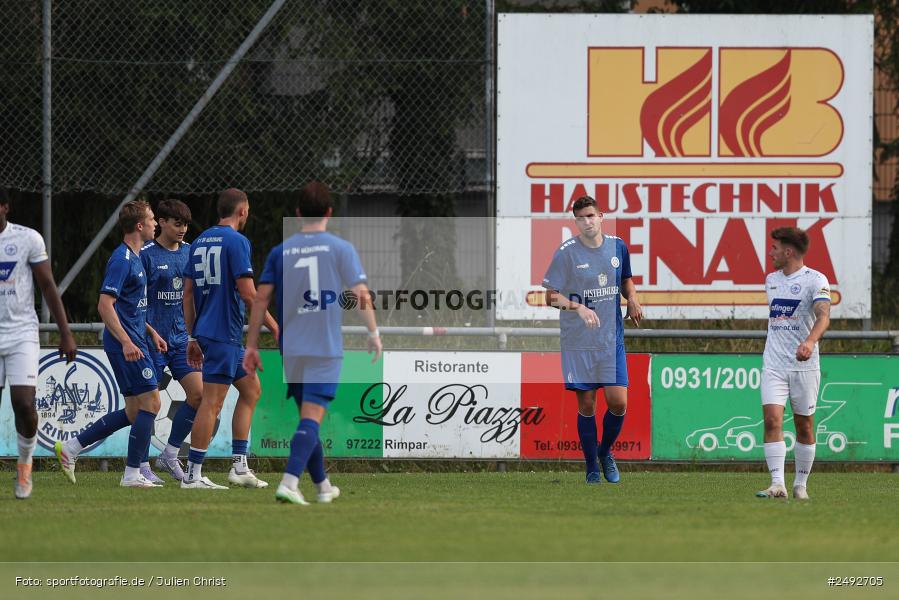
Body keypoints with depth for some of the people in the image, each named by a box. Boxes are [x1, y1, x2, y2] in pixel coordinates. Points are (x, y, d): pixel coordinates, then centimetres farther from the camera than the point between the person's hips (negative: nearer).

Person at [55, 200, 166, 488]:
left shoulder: (134, 258, 17)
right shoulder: (122, 259, -14)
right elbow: (105, 305, -21)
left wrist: (151, 332, 25)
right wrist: (126, 342, -26)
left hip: (131, 342, 10)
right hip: (125, 343, -10)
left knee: (134, 412, 10)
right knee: (150, 403, -8)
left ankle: (71, 446, 14)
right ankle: (133, 474, -5)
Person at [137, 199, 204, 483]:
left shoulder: (190, 252, 9)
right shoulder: (146, 254, -8)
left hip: (182, 339, 6)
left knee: (199, 393, -4)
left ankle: (170, 455, 10)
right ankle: (142, 465, 11)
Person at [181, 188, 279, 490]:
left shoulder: (200, 242, 13)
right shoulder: (236, 241, -11)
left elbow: (188, 293, 15)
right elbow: (248, 293, -17)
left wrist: (192, 338, 18)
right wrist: (275, 328, -7)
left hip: (205, 331, 9)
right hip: (225, 333, -9)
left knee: (251, 389, 17)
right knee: (212, 403, -7)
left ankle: (240, 466, 14)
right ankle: (193, 474, -7)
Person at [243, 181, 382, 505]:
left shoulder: (280, 251, 5)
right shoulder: (341, 248, -3)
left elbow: (261, 298, 1)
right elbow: (361, 295, -8)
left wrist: (252, 345, 6)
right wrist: (374, 334, 5)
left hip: (290, 349, 4)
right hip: (326, 349, -4)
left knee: (308, 415, 17)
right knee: (312, 416, -9)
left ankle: (322, 485, 29)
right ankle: (289, 482, -26)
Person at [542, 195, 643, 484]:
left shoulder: (618, 246, 4)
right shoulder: (566, 252, -8)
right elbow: (551, 296, -7)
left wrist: (632, 297, 1)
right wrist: (578, 307, -23)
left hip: (612, 339, 3)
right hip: (578, 342, -3)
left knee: (618, 402, -4)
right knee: (586, 405, 0)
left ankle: (605, 452, 23)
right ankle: (591, 467, 15)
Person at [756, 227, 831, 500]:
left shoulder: (815, 280, -8)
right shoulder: (771, 280, 12)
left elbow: (823, 316, -23)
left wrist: (809, 342, -40)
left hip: (804, 365, -4)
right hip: (773, 364, 4)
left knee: (804, 426, 5)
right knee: (772, 420, -13)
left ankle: (801, 484, 18)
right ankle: (777, 484, -19)